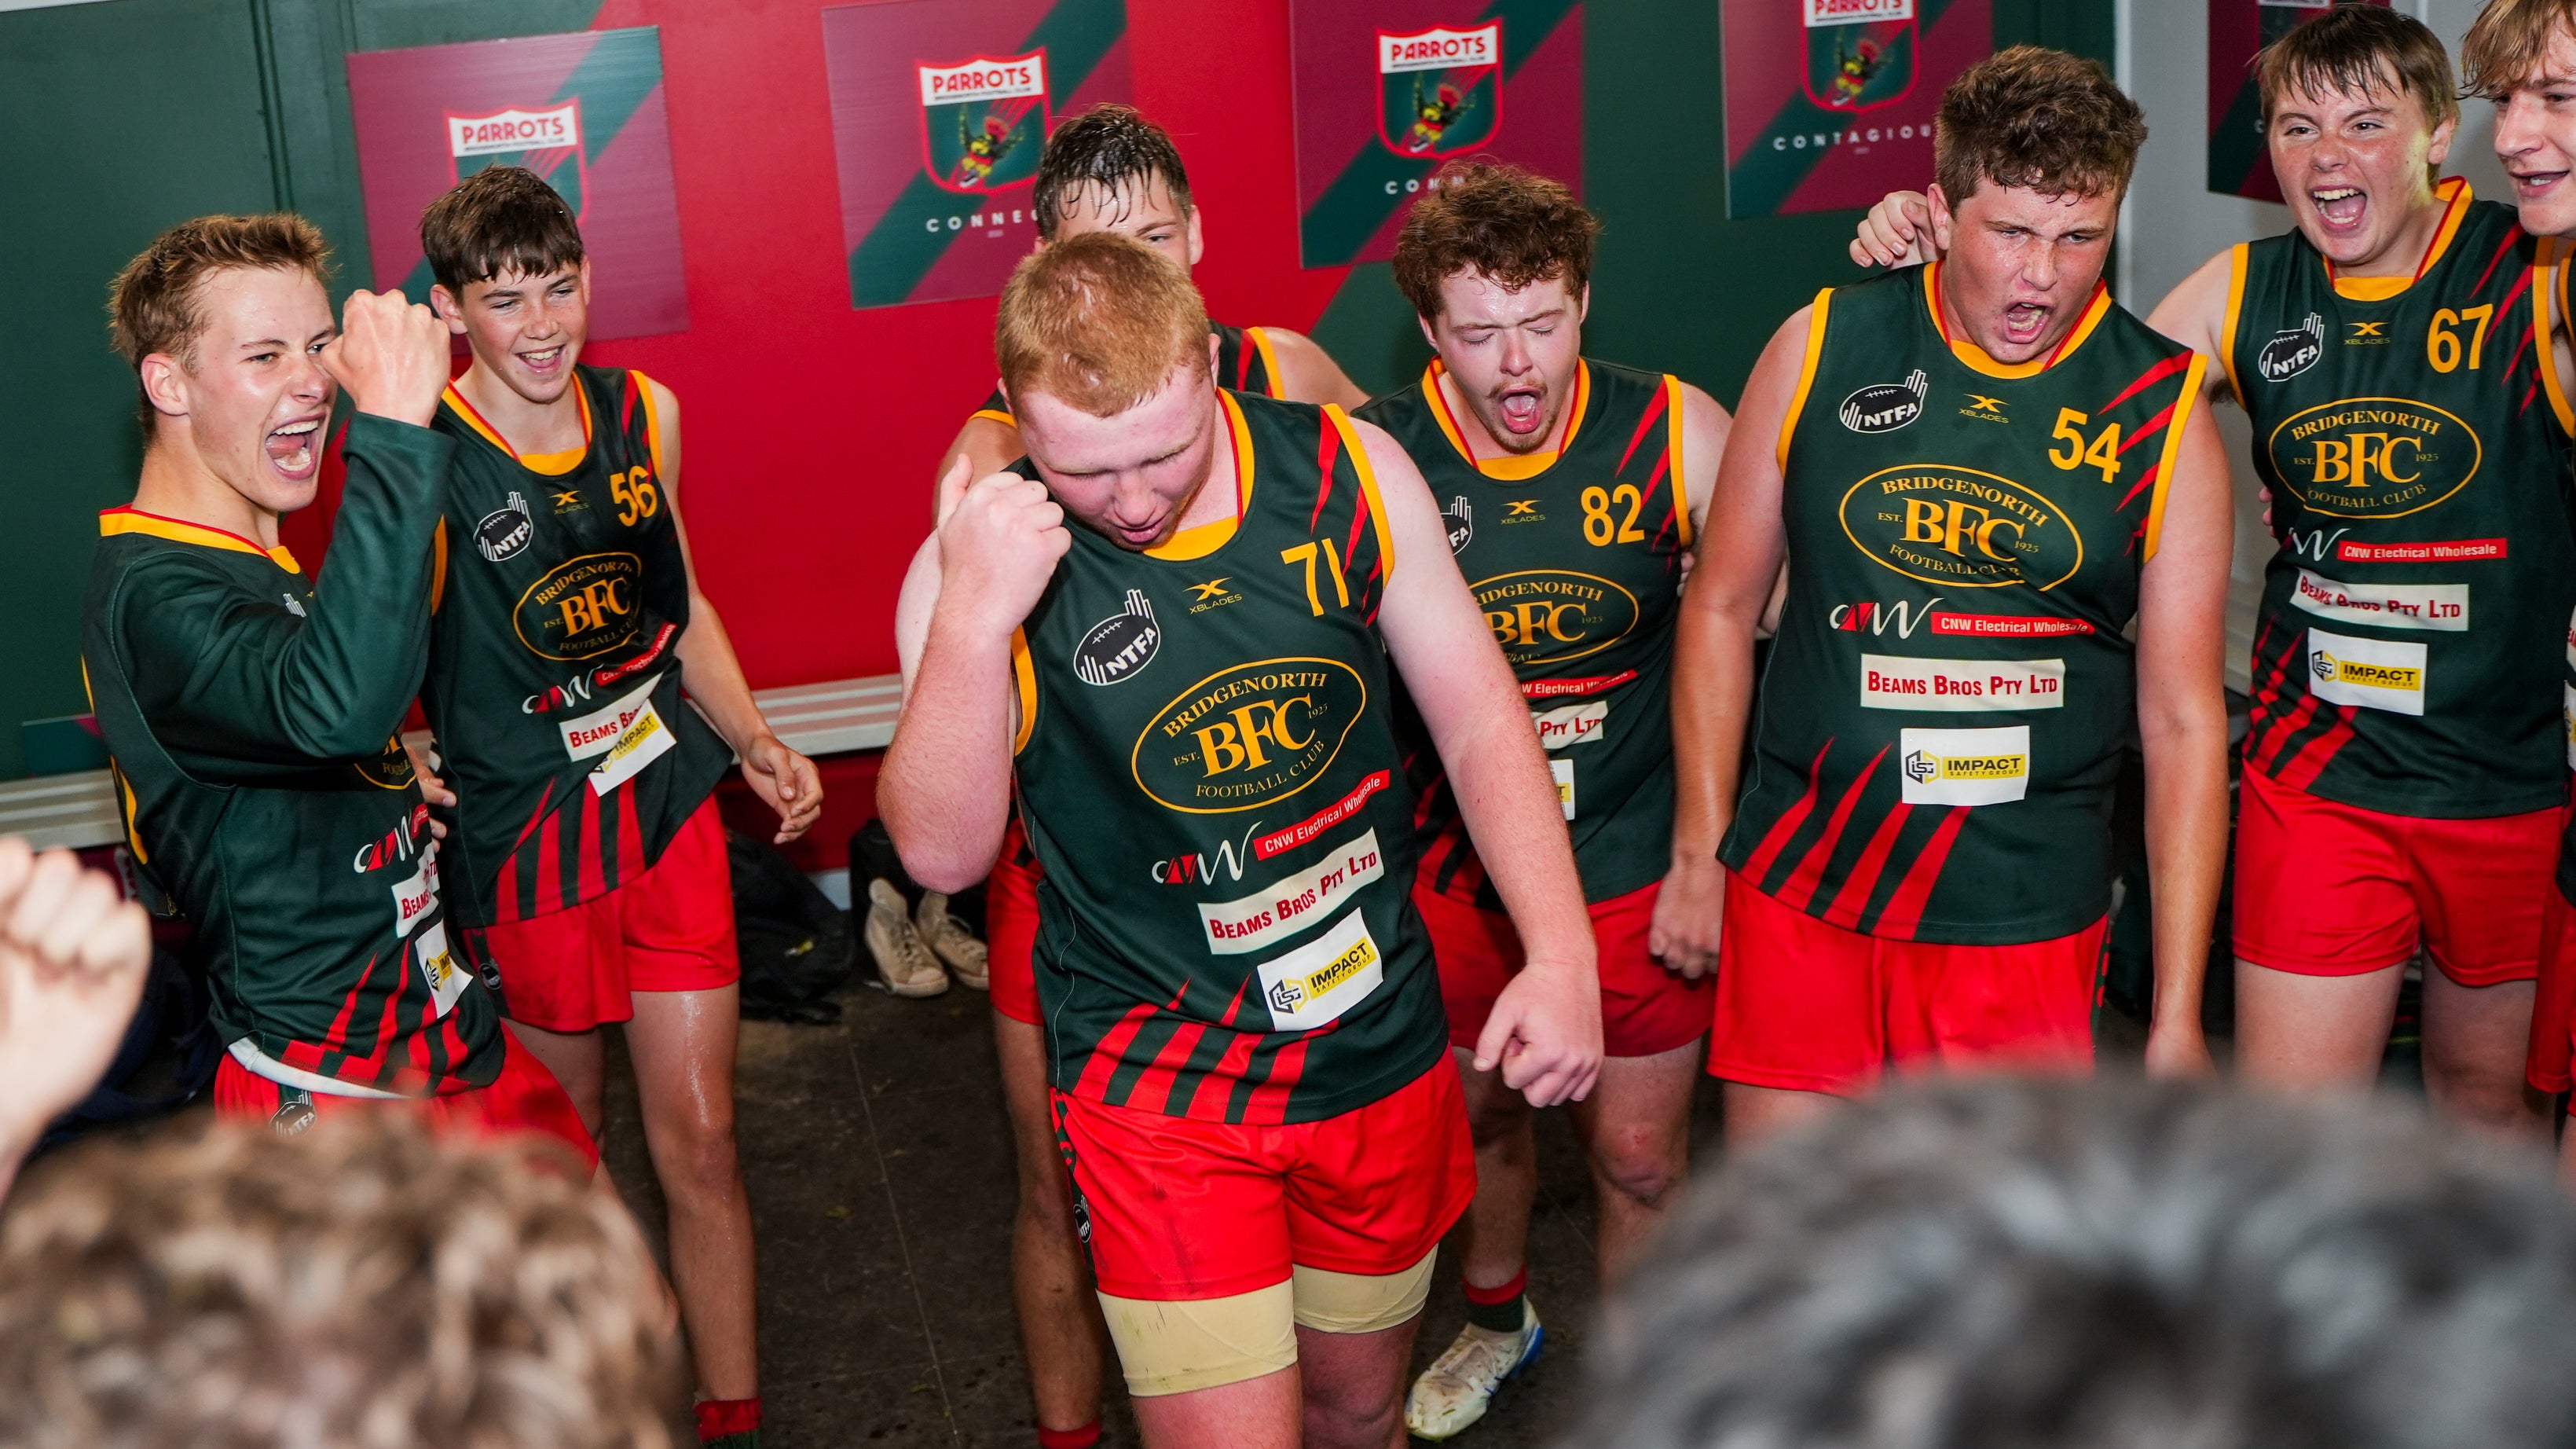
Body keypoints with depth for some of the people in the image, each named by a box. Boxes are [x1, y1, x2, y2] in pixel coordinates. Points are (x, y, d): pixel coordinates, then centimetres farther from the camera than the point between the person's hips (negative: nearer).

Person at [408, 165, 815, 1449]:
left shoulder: (642, 412, 2)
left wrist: (753, 741, 6)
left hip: (670, 809, 3)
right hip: (524, 845, -3)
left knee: (699, 1138, 5)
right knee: (567, 1139, 15)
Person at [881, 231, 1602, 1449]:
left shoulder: (1349, 475, -7)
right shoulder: (984, 560, -14)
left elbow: (1478, 716, 1)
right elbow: (942, 852, -17)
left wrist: (1561, 951, -7)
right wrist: (971, 617, -30)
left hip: (1382, 1052, 3)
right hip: (1162, 1087, -3)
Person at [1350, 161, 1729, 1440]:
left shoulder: (1677, 434, -15)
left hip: (1636, 866, -1)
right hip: (1457, 867, 1)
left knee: (1640, 1159, 10)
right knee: (1479, 1115, 22)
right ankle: (1498, 1319, 53)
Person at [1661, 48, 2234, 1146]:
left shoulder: (2162, 413, -4)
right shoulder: (1822, 350, -2)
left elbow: (2183, 722, -2)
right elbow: (1721, 606, 7)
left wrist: (2177, 1016, -4)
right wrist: (1697, 852, 4)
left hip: (2023, 916, -1)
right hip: (1796, 886, 1)